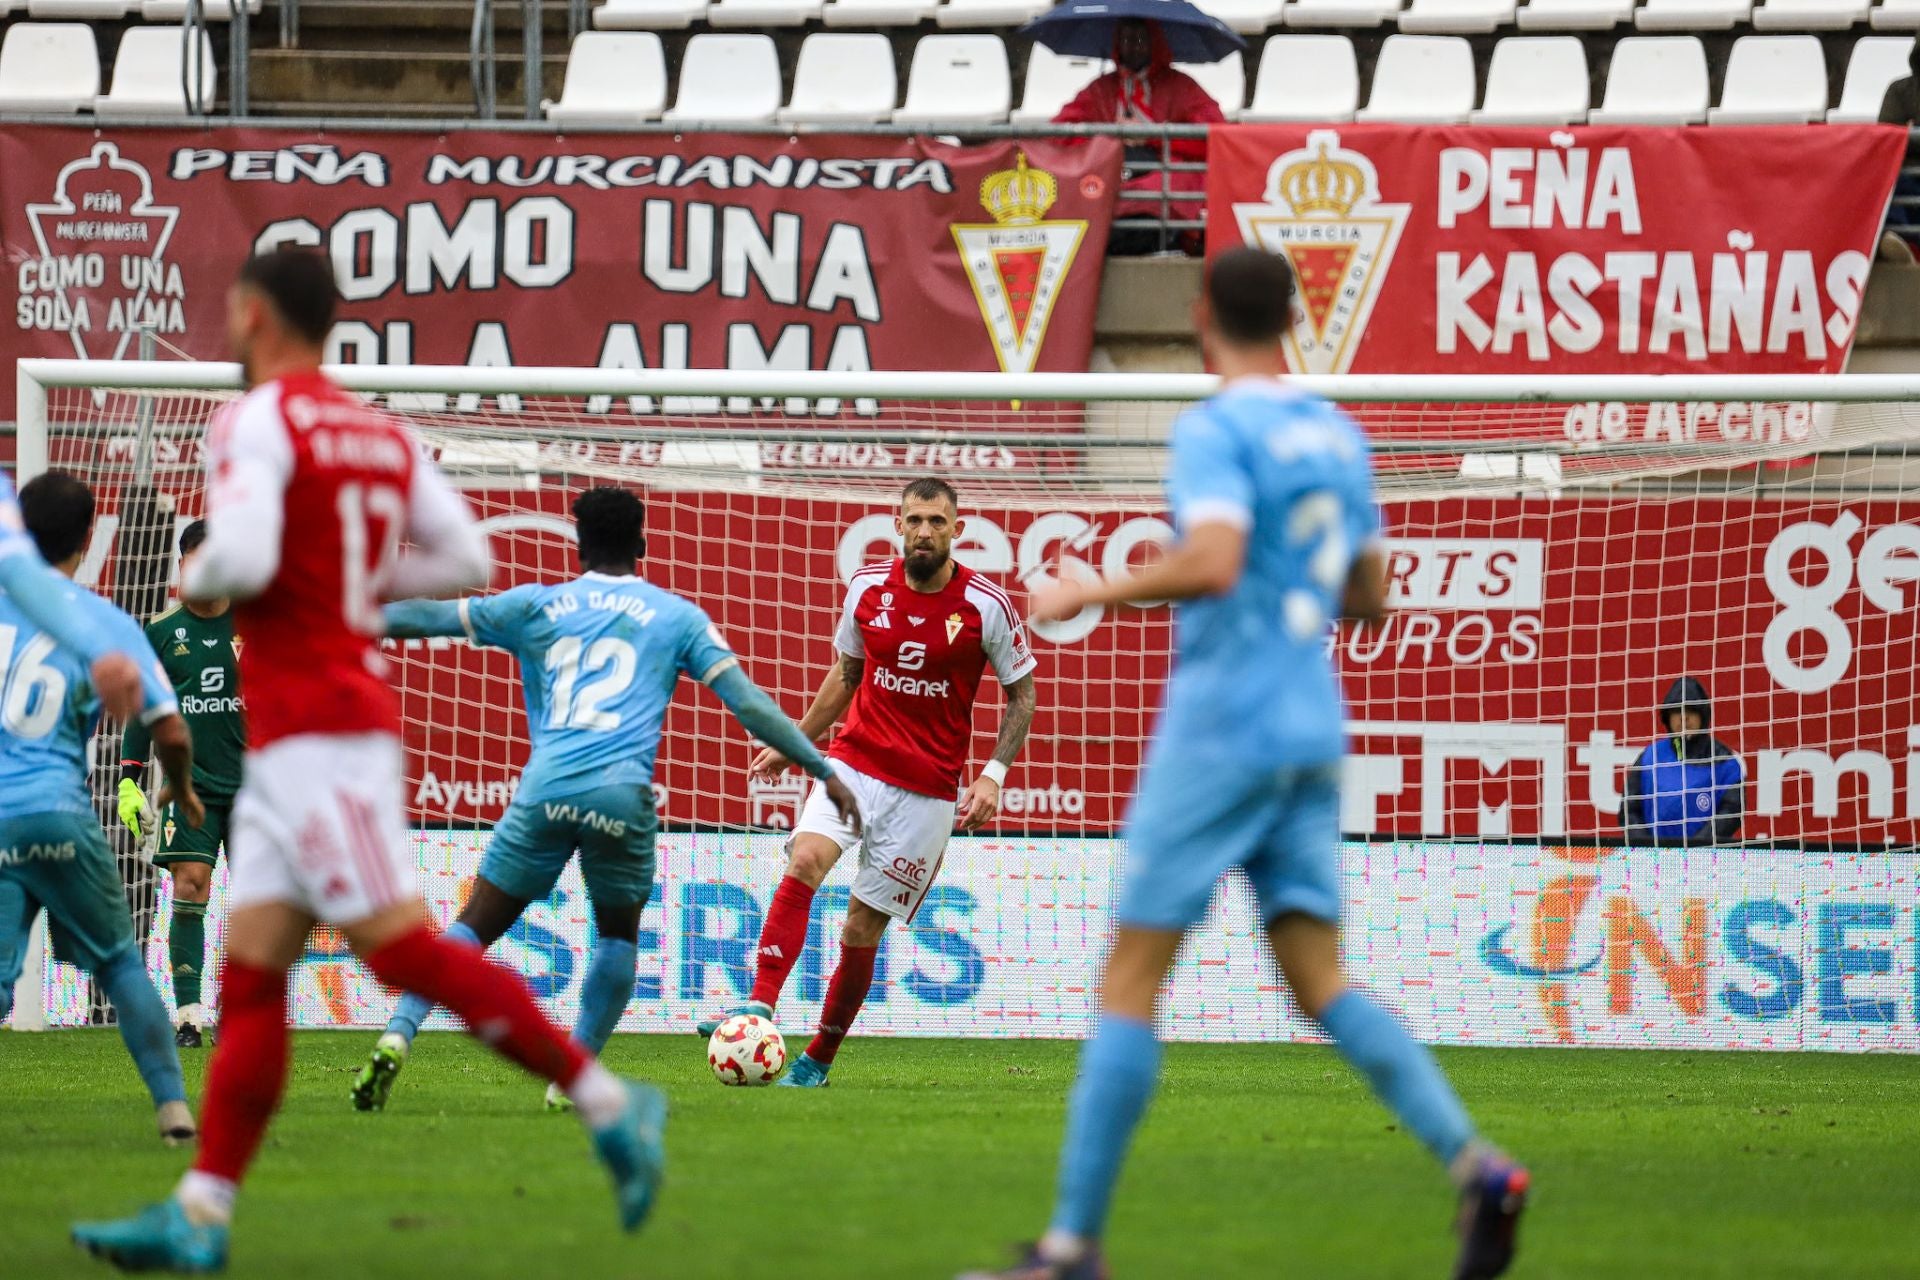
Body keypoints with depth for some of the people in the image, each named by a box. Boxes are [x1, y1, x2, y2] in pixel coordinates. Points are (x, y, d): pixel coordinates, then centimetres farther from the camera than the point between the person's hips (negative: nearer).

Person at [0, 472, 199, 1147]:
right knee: (120, 963, 17)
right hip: (58, 813, -1)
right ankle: (173, 1104, 13)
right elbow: (171, 733, 1)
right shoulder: (109, 626, 3)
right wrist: (182, 790, 21)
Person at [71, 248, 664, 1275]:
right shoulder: (382, 432, 14)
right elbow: (463, 560, 14)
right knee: (250, 975, 5)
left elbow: (243, 556, -25)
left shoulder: (257, 421, -11)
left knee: (401, 948, -10)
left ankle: (606, 1102, -11)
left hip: (313, 733, -9)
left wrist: (195, 580, -3)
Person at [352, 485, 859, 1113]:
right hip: (622, 796, 0)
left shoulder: (537, 606, 16)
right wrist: (824, 771, 12)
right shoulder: (677, 617, 14)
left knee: (474, 926, 7)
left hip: (544, 790, 1)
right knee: (618, 935, 22)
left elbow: (430, 615, 16)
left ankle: (396, 1040, -12)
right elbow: (748, 702, 9)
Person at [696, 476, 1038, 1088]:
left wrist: (993, 775, -8)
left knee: (862, 928, 0)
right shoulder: (868, 587, 2)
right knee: (805, 861, -26)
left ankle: (818, 1059, 15)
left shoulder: (986, 605, -7)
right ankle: (759, 1005, -32)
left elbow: (1022, 694, 3)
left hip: (927, 792, -2)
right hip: (854, 763, 2)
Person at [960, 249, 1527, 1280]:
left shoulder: (1214, 431, -10)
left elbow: (1212, 565, -25)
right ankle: (1474, 1166, -13)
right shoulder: (1336, 436, 14)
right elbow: (1368, 597, 20)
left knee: (1130, 981, -3)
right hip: (1312, 735, 7)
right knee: (1320, 982, 4)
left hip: (1220, 731, -7)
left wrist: (1088, 593, -13)